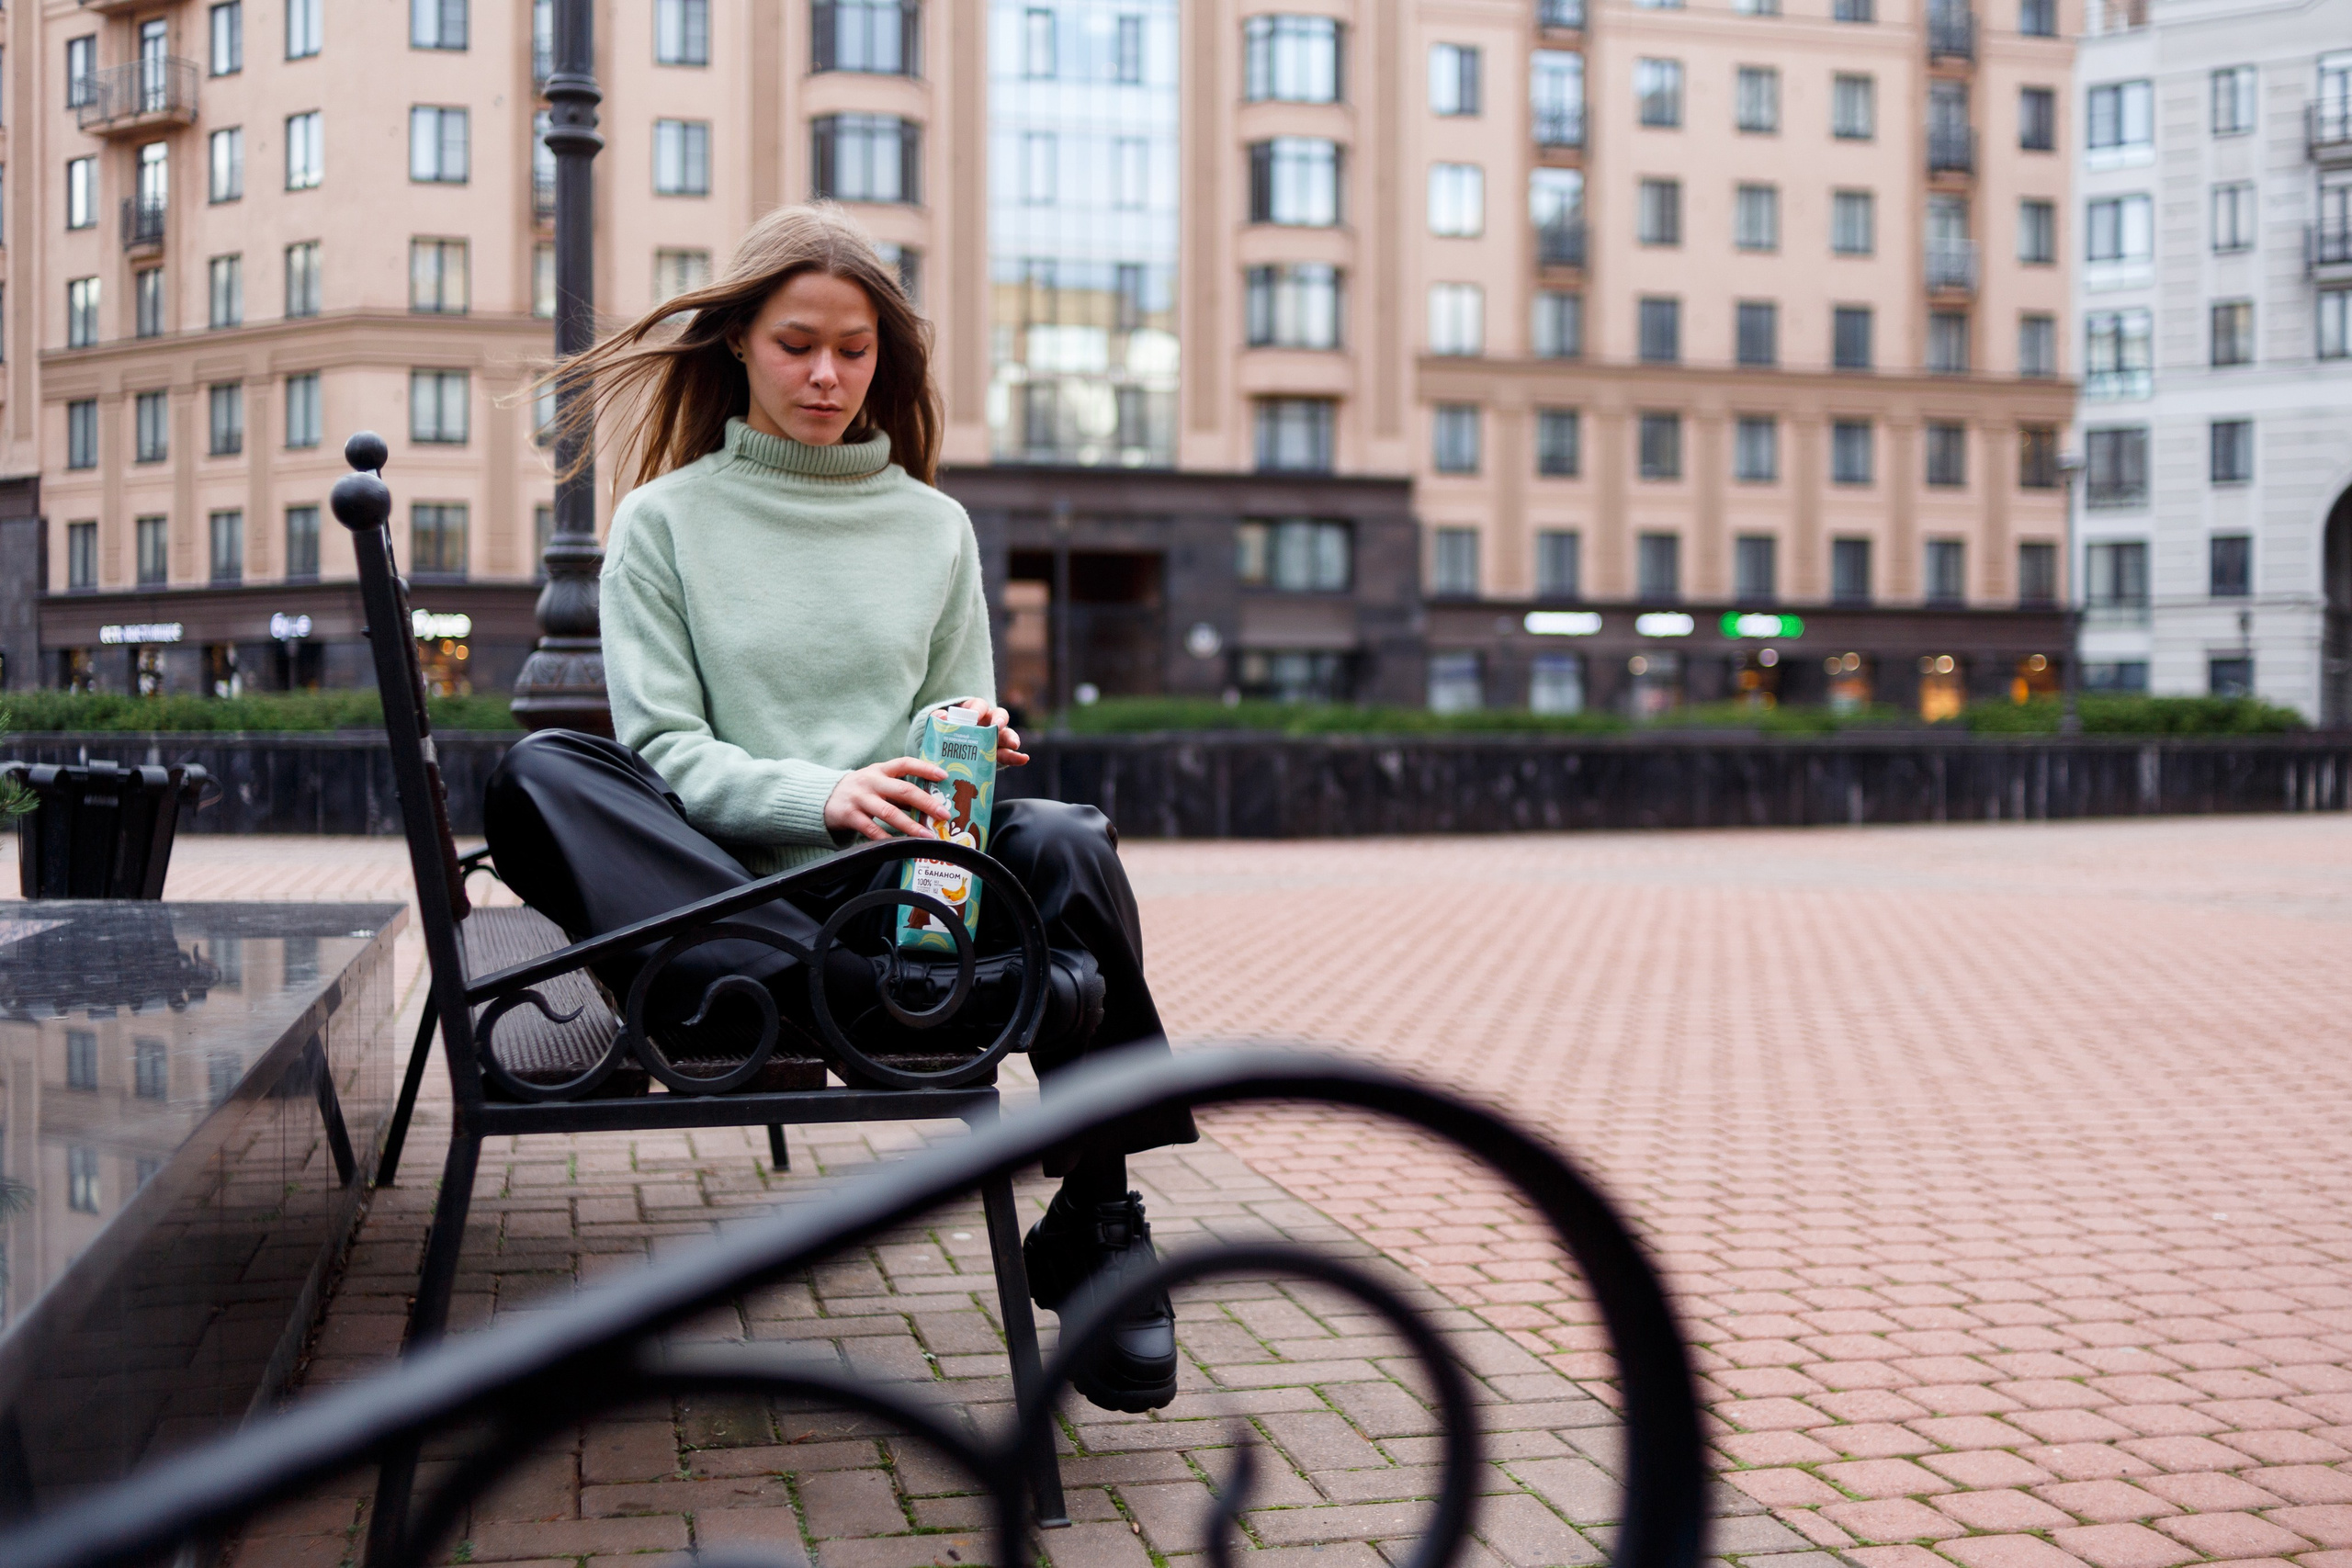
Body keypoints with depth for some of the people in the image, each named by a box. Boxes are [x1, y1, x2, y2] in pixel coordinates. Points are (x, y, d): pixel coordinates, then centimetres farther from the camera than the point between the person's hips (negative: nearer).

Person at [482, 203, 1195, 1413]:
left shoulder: (934, 528, 18)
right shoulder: (665, 520, 10)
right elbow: (664, 749, -1)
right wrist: (819, 796, -20)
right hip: (729, 888, -1)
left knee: (1060, 840, -31)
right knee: (537, 775, -30)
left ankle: (1095, 1221, -21)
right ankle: (884, 999, -44)